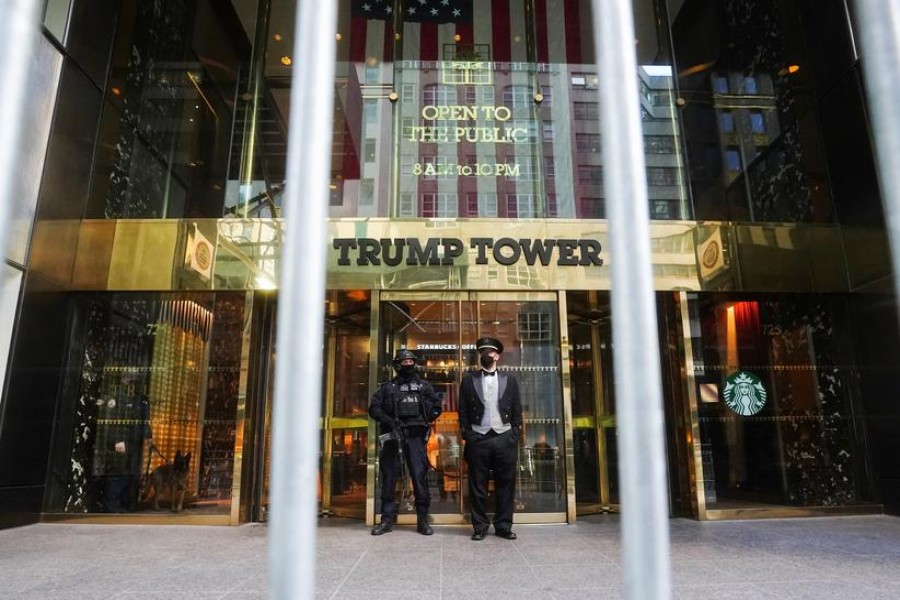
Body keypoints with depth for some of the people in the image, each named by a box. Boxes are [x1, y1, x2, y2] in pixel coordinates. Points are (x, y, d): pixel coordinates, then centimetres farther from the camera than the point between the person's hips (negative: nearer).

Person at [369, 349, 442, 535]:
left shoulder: (424, 386, 14)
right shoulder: (388, 387, 13)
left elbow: (436, 408, 13)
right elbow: (374, 408, 6)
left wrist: (421, 419, -2)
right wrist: (390, 422, -9)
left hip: (416, 437, -1)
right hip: (393, 436, 1)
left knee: (419, 476, -5)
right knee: (388, 477, 3)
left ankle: (422, 519, 5)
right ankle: (387, 519, 13)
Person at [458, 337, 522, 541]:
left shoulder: (509, 380, 11)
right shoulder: (469, 379, 9)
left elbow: (517, 411, 8)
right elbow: (463, 411, 6)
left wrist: (515, 436, 0)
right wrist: (466, 435, -2)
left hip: (504, 438, 1)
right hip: (478, 439, 0)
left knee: (506, 485, 4)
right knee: (477, 486, 3)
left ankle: (503, 526, 14)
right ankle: (480, 527, 13)